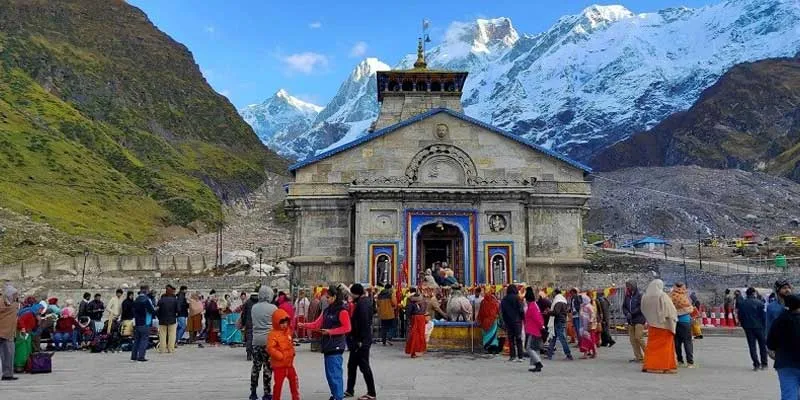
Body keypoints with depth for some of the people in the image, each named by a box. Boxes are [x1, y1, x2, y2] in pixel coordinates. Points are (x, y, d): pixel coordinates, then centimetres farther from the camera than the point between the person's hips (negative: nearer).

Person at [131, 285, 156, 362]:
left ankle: (133, 356, 15)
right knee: (144, 340, -3)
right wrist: (155, 309, 7)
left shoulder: (135, 300, 10)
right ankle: (141, 356, -7)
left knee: (136, 340, 13)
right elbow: (153, 311, -12)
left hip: (137, 323, 7)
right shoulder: (147, 299, -13)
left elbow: (133, 311, 17)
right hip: (145, 324, -7)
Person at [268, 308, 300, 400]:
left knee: (294, 381, 13)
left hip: (289, 363, 7)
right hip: (279, 365, -7)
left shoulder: (288, 331, 9)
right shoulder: (273, 334, -17)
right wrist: (280, 356, -25)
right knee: (278, 383, 1)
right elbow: (270, 348, -25)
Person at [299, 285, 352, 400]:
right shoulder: (327, 310, 14)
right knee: (329, 374, 14)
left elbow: (347, 328, -14)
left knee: (335, 374, -8)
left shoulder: (342, 311, -10)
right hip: (327, 346, 8)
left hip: (336, 347, -8)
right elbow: (317, 324, 11)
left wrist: (330, 331, -16)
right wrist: (303, 325, -1)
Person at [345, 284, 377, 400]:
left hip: (361, 341, -11)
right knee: (352, 364, 18)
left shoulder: (362, 303, -20)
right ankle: (349, 390, 28)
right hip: (358, 339, 11)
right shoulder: (365, 300, 11)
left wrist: (361, 340, -23)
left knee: (364, 366, -3)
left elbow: (364, 323, -25)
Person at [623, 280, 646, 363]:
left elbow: (641, 307, -14)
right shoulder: (627, 296, 13)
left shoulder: (639, 296, -6)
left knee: (638, 337, -13)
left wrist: (631, 314, -16)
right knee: (632, 339, 5)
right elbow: (624, 307, 12)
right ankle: (638, 357, 10)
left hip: (639, 319, -7)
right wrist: (627, 313, -8)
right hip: (630, 321, 7)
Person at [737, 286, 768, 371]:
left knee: (752, 346, 6)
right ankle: (764, 364, 15)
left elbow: (740, 316, 4)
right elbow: (764, 316, -6)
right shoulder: (759, 303, -7)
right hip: (759, 327, -2)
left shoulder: (741, 303, 2)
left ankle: (756, 364, 1)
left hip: (748, 328, 2)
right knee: (762, 345, 11)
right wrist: (764, 327, 3)